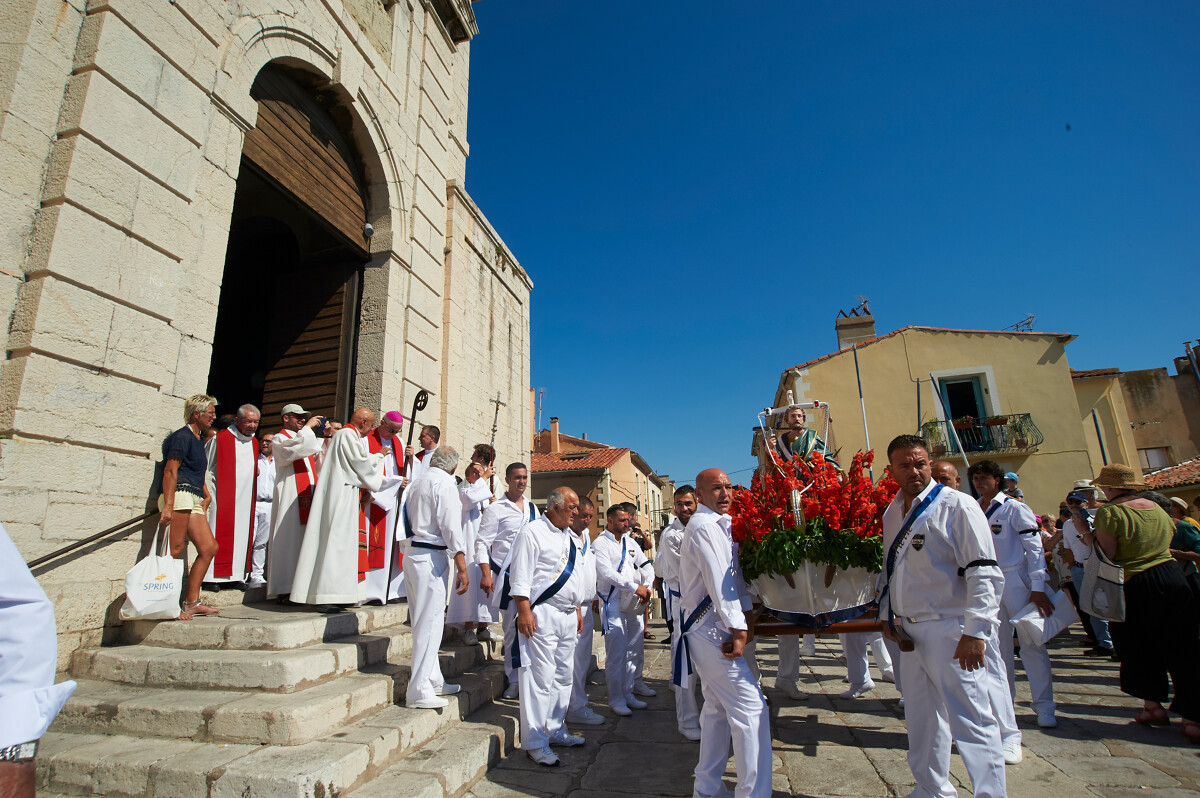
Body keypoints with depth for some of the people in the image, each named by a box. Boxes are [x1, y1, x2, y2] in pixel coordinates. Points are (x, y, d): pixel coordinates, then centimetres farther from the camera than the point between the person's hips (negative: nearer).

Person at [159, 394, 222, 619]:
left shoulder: (197, 439, 24)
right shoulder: (182, 436, -5)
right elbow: (170, 470, -14)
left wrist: (206, 495, 20)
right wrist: (168, 505, -22)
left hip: (194, 501, 9)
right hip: (179, 495, -9)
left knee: (209, 547, 4)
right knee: (176, 549, -11)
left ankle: (192, 602, 8)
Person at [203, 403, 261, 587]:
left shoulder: (254, 442, 13)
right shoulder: (219, 439, -4)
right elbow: (204, 468, -1)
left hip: (245, 500, 6)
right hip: (223, 498, -5)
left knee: (242, 535, 6)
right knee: (220, 534, -5)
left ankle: (238, 575, 11)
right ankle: (215, 576, 1)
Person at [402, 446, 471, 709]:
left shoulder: (416, 482, 15)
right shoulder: (445, 484, -11)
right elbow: (451, 526, -17)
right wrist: (462, 567, -17)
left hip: (413, 554, 9)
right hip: (431, 557, -9)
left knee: (424, 623, 15)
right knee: (429, 624, -2)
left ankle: (433, 681, 27)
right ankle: (419, 692, 4)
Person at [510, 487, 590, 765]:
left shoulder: (570, 537, 16)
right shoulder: (533, 533, -9)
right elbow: (520, 577, -13)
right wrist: (524, 612, -18)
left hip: (568, 615, 8)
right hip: (542, 616, -8)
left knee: (563, 677, 15)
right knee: (540, 678, -5)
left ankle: (556, 731, 29)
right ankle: (535, 742, 7)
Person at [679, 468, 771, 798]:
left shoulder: (718, 524, 15)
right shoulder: (704, 526, -17)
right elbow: (718, 582, -21)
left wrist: (745, 616, 7)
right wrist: (738, 628, -19)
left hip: (708, 630, 11)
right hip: (711, 631, -11)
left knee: (718, 708, 18)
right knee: (751, 708, -7)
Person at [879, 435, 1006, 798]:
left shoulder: (957, 505, -11)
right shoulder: (892, 512, 10)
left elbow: (984, 573, -16)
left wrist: (976, 631, -21)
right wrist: (888, 614, 11)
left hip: (950, 632, -7)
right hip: (909, 631, 8)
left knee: (970, 721, -2)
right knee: (921, 718, 19)